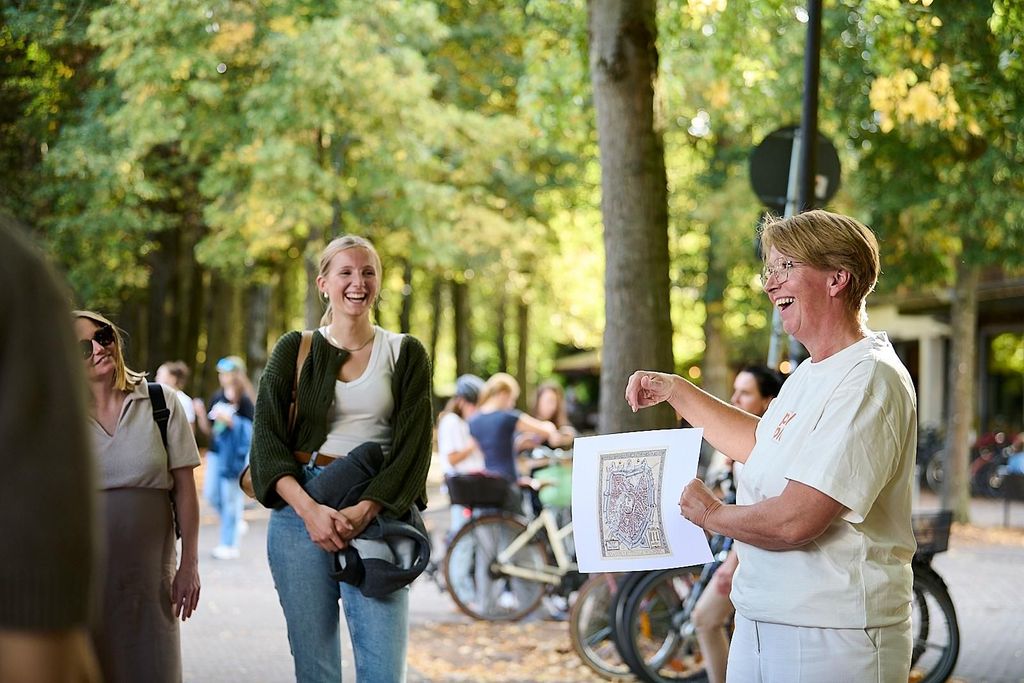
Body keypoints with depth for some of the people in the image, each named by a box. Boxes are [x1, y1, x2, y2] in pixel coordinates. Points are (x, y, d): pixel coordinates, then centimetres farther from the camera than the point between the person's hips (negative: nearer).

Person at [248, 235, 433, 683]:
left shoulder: (405, 354, 8)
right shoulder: (294, 351, 9)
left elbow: (414, 445, 0)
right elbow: (267, 439, 0)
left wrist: (364, 511, -15)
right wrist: (309, 509, -15)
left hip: (378, 516, -1)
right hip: (300, 507, 1)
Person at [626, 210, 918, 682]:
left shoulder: (868, 381, -20)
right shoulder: (810, 375, 12)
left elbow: (794, 522, -26)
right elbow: (761, 444, 30)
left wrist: (712, 515, -8)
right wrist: (677, 391, 24)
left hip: (834, 638, -9)